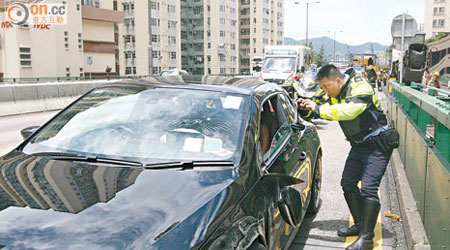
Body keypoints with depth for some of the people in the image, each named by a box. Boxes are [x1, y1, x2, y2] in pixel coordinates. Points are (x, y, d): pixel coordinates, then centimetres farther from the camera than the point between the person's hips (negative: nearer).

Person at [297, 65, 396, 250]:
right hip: (359, 146, 9)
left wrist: (318, 109, -35)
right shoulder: (336, 93, 6)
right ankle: (360, 225, 24)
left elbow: (349, 111, -37)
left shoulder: (360, 88, -22)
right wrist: (307, 106, -7)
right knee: (347, 183, 10)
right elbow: (325, 109, 12)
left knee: (368, 189, -14)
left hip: (377, 146, -9)